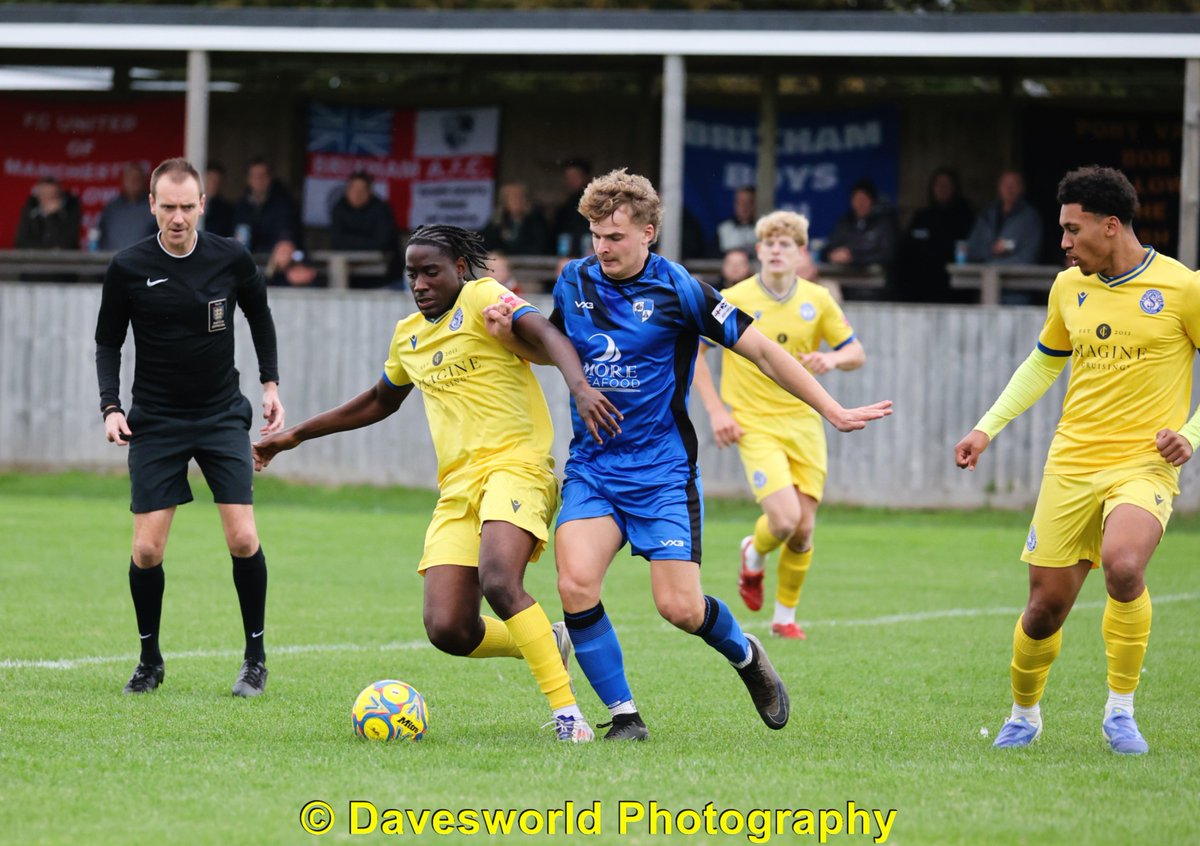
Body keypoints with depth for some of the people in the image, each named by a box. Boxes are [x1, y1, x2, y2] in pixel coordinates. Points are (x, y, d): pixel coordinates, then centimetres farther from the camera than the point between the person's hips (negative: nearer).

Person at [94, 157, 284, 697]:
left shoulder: (231, 259, -6)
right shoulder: (128, 268, -8)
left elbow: (259, 314, 14)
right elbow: (108, 342, 4)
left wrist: (270, 383, 9)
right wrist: (110, 406, -9)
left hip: (222, 415, 0)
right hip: (155, 420, 0)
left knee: (243, 539, -11)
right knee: (147, 550, -7)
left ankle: (255, 657, 7)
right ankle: (150, 661, 14)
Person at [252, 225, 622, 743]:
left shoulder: (481, 299, -2)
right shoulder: (409, 335, 20)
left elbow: (544, 334, -19)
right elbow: (378, 402, 38)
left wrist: (580, 386, -39)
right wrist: (295, 436, 40)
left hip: (514, 465, -7)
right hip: (457, 488, 7)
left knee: (498, 580, -33)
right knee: (448, 631, -11)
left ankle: (567, 712, -25)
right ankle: (546, 645, 18)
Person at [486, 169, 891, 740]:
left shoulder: (676, 289, -9)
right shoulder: (574, 282, 4)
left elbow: (760, 350, -5)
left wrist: (832, 411, -6)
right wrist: (509, 333, 1)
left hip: (662, 472, -3)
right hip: (591, 468, 3)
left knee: (679, 608, -10)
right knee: (576, 585, -19)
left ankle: (745, 654, 26)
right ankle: (623, 716, -3)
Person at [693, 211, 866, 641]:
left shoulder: (817, 300, 2)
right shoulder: (734, 300, -8)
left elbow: (857, 353, 10)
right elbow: (692, 349, 0)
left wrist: (833, 359, -14)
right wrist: (716, 410, -7)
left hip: (805, 423, 4)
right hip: (755, 425, -3)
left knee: (803, 529, 1)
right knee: (784, 519, -19)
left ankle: (785, 616, 21)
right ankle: (754, 555, 17)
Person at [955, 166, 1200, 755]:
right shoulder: (1068, 287, 9)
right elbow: (1043, 364, 25)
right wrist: (988, 428, 17)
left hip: (1145, 464, -4)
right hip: (1071, 464, 4)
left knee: (1122, 564, -32)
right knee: (1046, 605, 3)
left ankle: (1120, 711, -13)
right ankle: (1023, 716, 31)